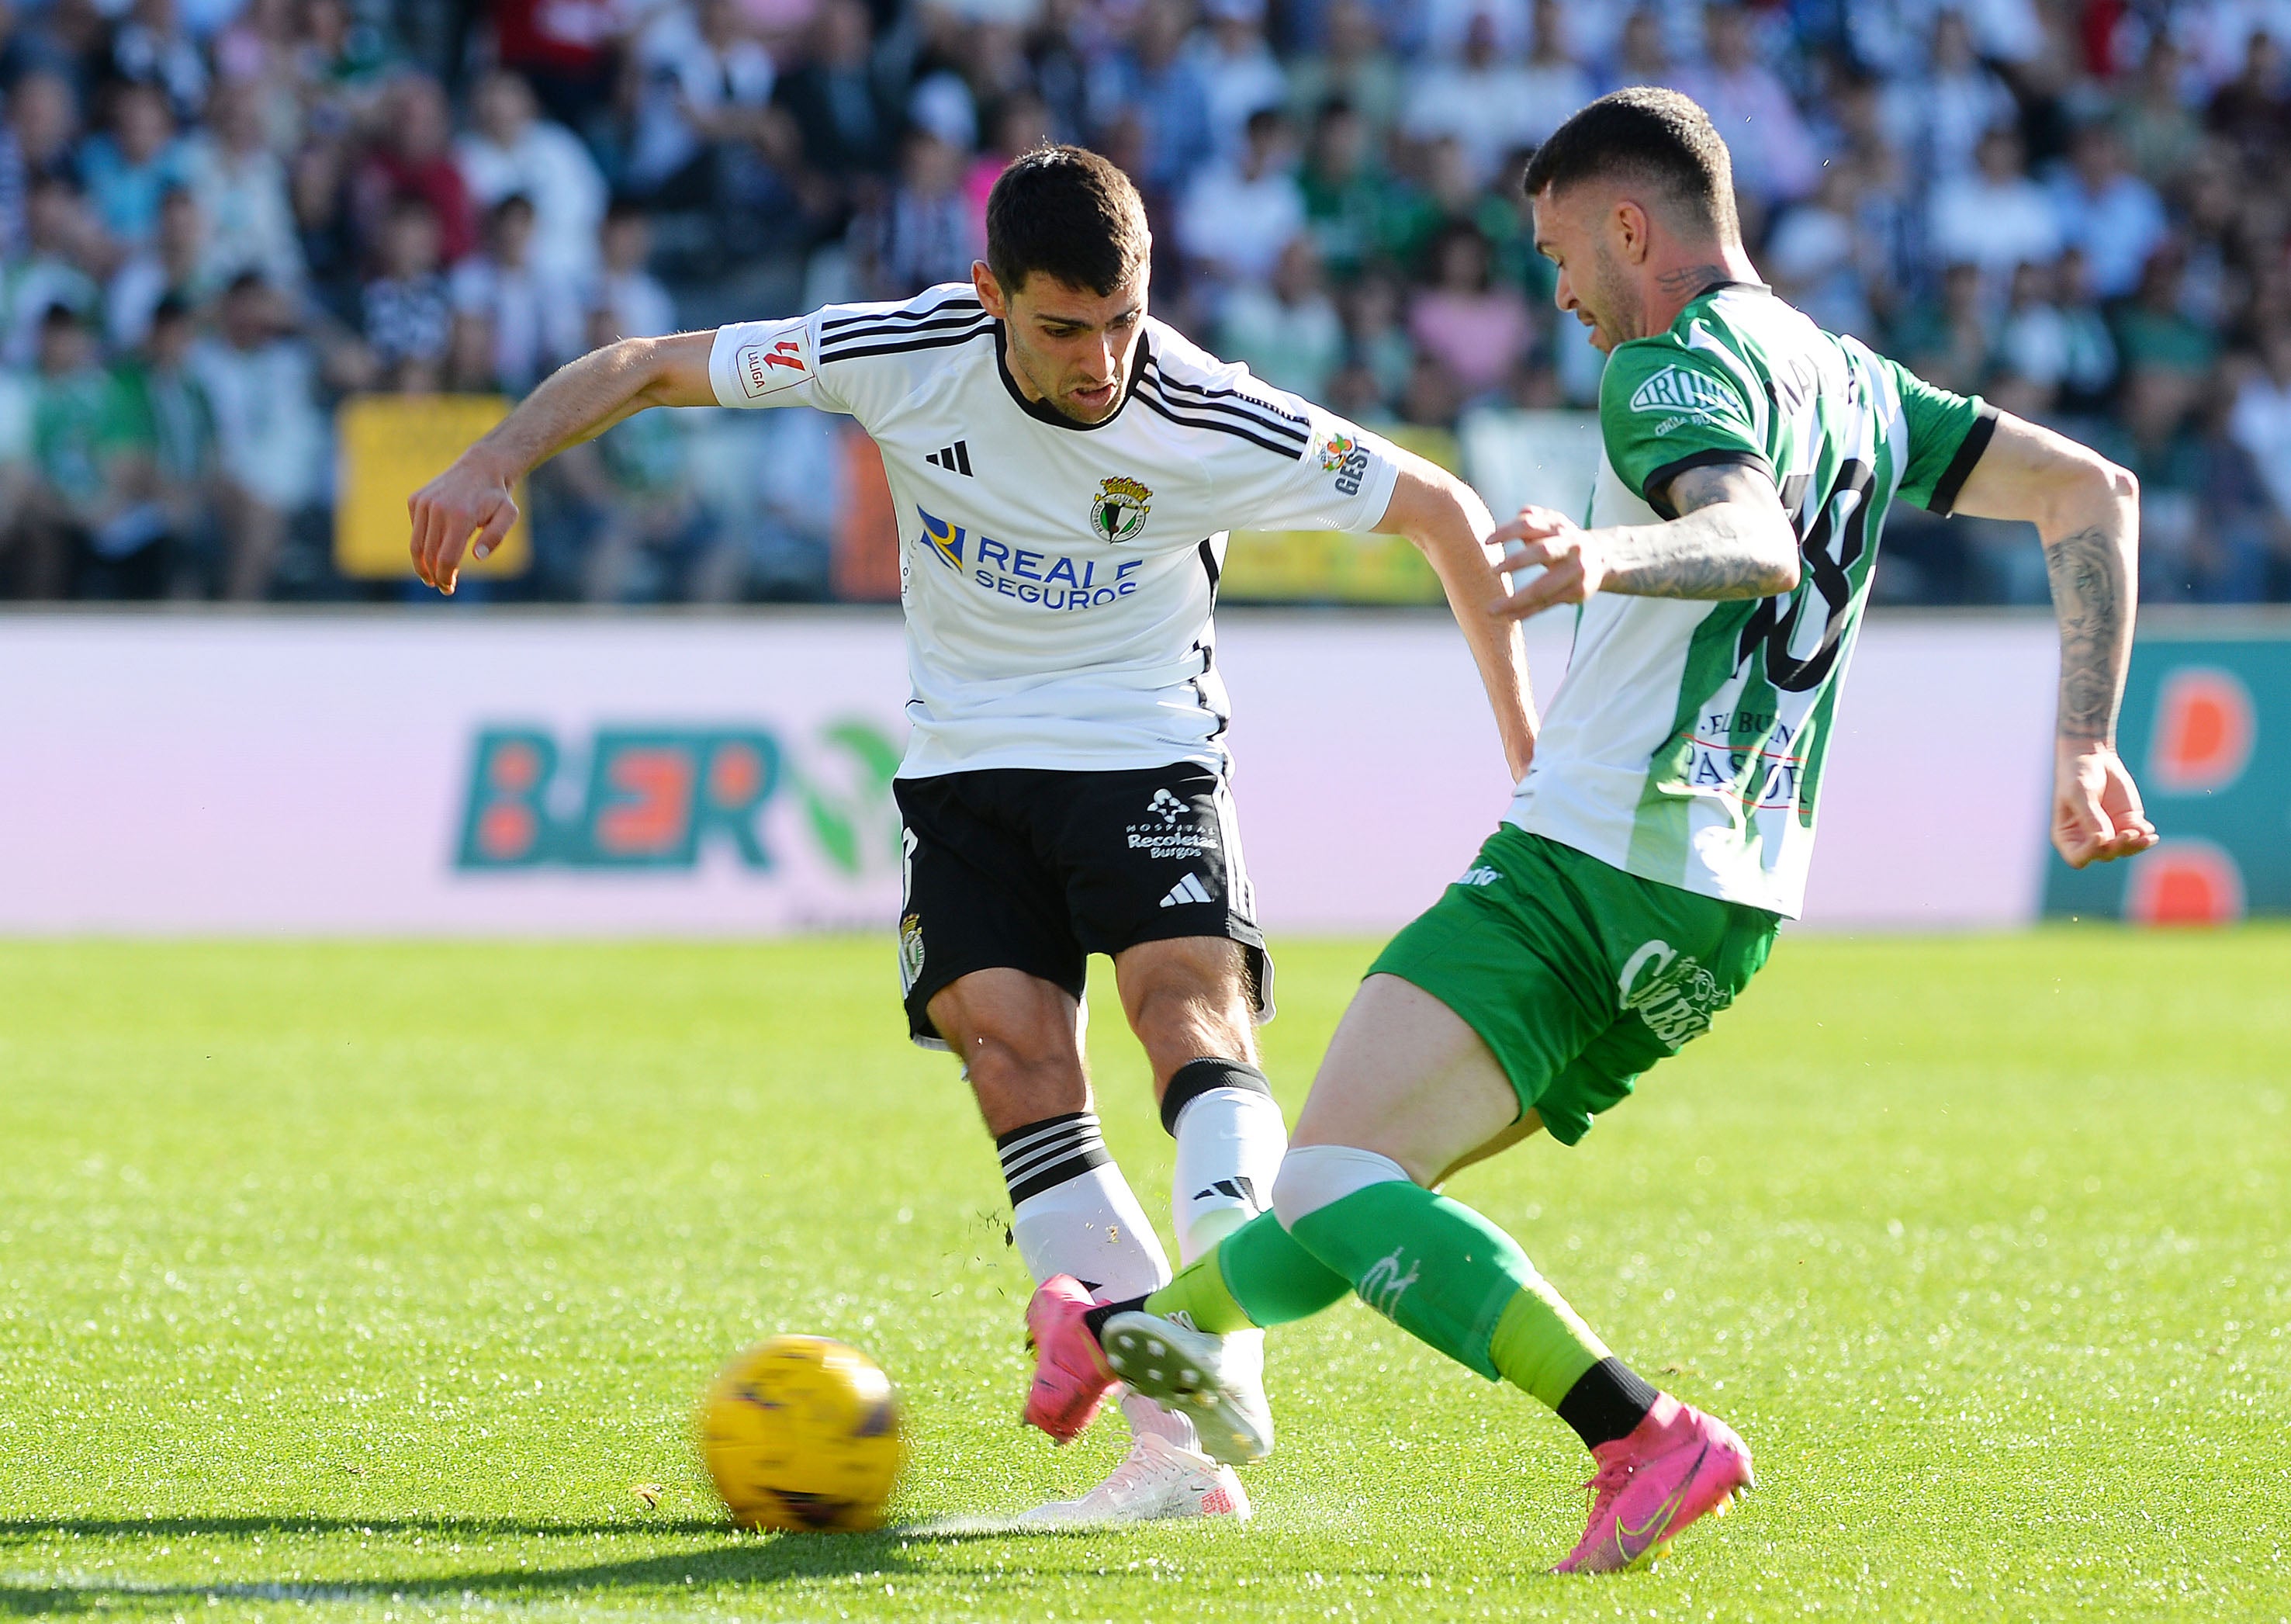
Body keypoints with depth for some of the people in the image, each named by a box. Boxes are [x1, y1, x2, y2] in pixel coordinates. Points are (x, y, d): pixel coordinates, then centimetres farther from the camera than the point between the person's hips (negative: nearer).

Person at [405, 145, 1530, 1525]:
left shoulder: (1215, 426, -19)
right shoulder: (906, 355, -16)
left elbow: (1442, 508, -5)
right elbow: (646, 368, -6)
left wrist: (1528, 740, -4)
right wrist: (498, 461, -20)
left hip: (1151, 757, -1)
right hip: (969, 770, 1)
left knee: (1191, 999, -28)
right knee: (1014, 1050, -17)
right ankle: (1172, 1457, -21)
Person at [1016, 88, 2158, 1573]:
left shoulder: (1677, 367, -9)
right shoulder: (1850, 384, 18)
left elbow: (1759, 544, -30)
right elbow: (2094, 490, 18)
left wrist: (1612, 558, -49)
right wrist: (2084, 748, 16)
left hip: (1593, 864, -10)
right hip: (1728, 909, 10)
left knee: (1332, 1186, -21)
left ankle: (1643, 1436, -31)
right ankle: (1158, 1337, 44)